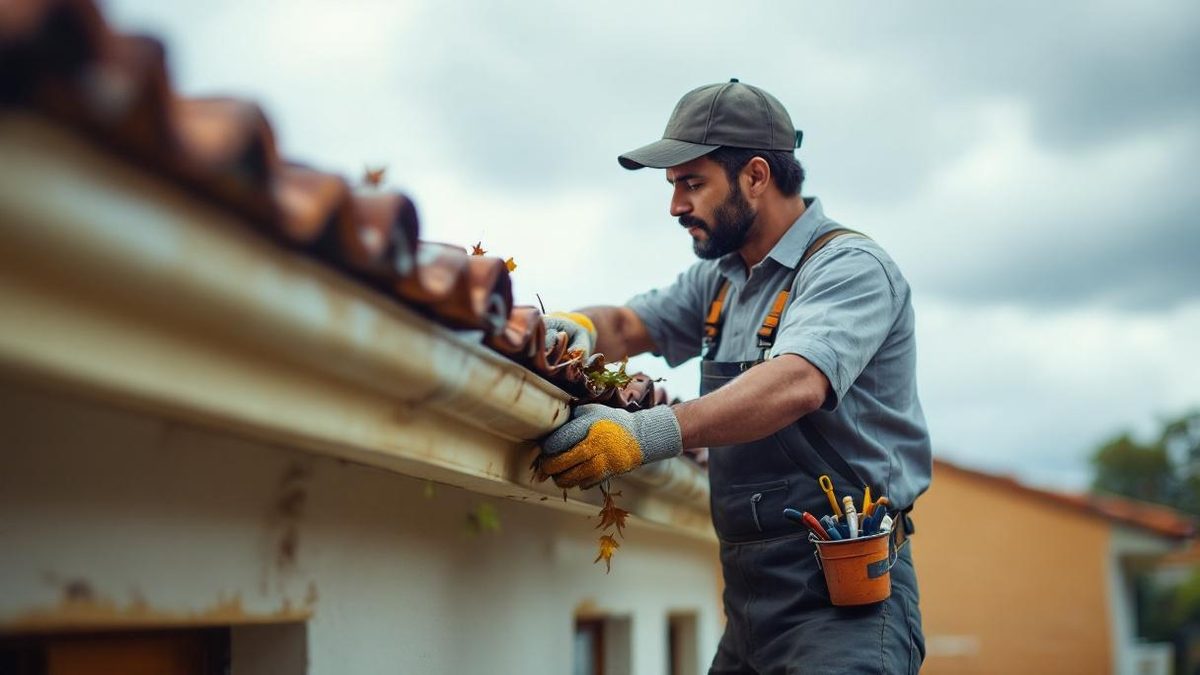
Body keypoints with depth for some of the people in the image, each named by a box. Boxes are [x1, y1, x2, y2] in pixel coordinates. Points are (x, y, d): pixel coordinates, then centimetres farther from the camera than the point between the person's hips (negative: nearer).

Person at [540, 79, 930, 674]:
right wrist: (577, 327, -8)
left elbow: (796, 384, -29)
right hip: (750, 591, 8)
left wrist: (651, 434, -41)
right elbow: (630, 326, 17)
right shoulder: (721, 278, 15)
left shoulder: (850, 267, -13)